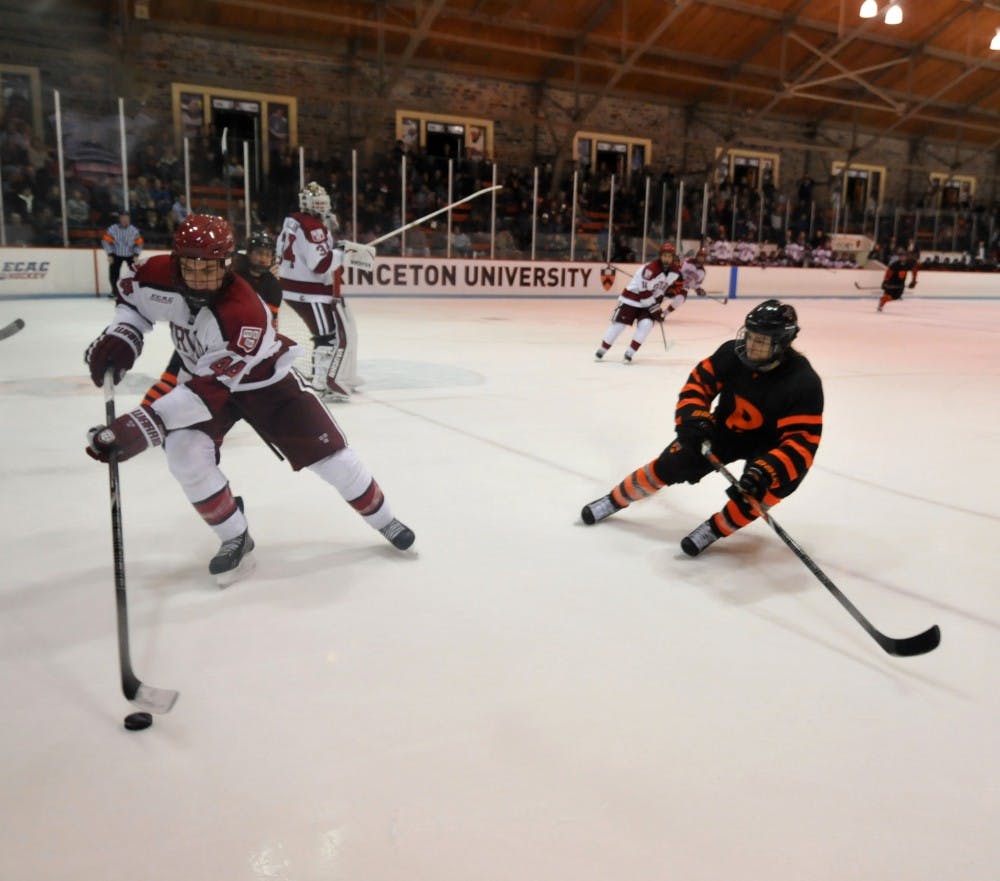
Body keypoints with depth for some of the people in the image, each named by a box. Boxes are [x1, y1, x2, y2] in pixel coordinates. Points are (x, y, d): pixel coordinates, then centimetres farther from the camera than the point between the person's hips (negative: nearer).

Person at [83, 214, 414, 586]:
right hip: (200, 373, 5)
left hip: (265, 380, -4)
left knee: (329, 453, -4)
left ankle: (385, 521, 20)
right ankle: (235, 538, 4)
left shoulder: (244, 314, -41)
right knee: (184, 454, -19)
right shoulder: (161, 276, -23)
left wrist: (143, 425, -50)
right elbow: (131, 296, 2)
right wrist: (119, 337, -17)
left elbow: (211, 388, -43)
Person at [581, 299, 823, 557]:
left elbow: (802, 440, -35)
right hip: (726, 427, 3)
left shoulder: (803, 382, -32)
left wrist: (767, 470, -51)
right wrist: (693, 416, -31)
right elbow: (698, 382, -10)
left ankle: (716, 528, -10)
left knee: (768, 483, -33)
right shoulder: (731, 353, -22)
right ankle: (615, 499, 18)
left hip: (769, 442, -2)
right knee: (669, 465, -5)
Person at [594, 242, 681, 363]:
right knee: (619, 323, -4)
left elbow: (678, 289, 12)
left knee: (646, 324, -18)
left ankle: (630, 353, -6)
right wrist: (655, 309, -20)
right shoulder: (650, 268, -27)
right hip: (633, 297, -5)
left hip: (652, 301, 5)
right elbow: (644, 293, -26)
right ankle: (602, 349, 13)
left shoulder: (676, 271, -6)